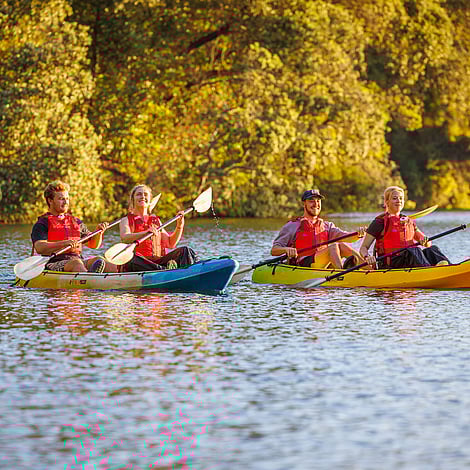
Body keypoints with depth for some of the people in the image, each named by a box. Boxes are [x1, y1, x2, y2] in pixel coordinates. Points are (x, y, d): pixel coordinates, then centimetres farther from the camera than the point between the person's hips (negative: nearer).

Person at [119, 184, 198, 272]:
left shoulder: (156, 221, 27)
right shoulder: (126, 220, 12)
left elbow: (170, 244, 20)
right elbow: (124, 238, -11)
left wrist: (179, 226, 6)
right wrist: (145, 232, -27)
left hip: (158, 262, 4)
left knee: (184, 251, -17)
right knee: (131, 258, -38)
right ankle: (165, 270, -55)